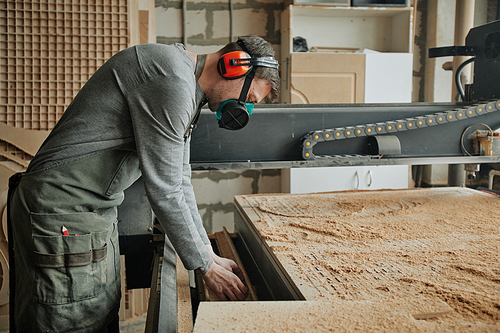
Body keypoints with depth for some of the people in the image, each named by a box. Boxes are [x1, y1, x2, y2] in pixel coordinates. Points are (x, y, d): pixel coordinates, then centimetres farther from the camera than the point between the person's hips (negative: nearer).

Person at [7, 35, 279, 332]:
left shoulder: (188, 92, 12)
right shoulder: (171, 76, -21)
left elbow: (179, 182, 14)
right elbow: (164, 191, -21)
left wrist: (210, 254, 12)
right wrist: (206, 267, -10)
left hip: (98, 212, 10)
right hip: (61, 213, -10)